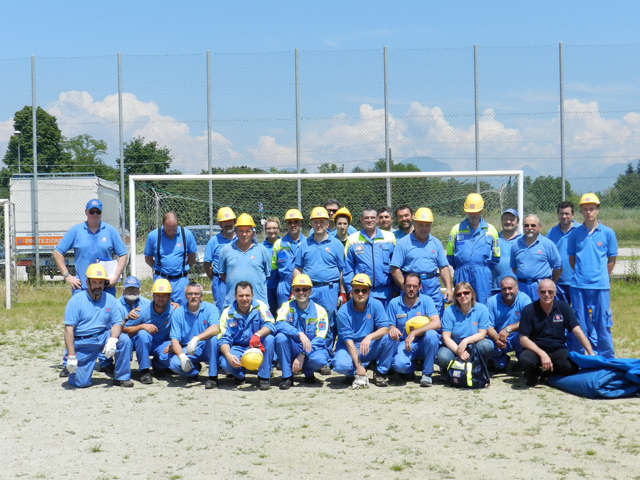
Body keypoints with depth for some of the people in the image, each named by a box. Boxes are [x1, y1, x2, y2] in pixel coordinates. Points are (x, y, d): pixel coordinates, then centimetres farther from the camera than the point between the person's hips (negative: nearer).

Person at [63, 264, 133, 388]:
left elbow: (117, 323, -2)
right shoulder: (76, 300, -8)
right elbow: (68, 329, -13)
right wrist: (71, 356, -20)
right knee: (81, 383, -9)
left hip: (103, 337, 3)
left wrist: (112, 340, -25)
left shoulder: (110, 299, 2)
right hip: (82, 342, -3)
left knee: (125, 339, -24)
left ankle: (121, 378, -9)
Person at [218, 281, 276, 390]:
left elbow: (270, 325, -22)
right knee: (225, 363, -31)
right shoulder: (227, 313, -5)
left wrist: (258, 334, -44)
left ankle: (264, 377, -14)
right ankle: (240, 375, 9)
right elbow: (223, 339, -11)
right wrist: (228, 355, -33)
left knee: (269, 339, -31)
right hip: (238, 349, 0)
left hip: (258, 348, 0)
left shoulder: (260, 306, -7)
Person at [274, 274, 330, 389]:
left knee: (320, 359, -35)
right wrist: (299, 334, -39)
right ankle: (287, 377, -13)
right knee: (281, 337, -29)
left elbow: (320, 338, -12)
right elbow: (279, 324, -24)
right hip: (292, 350, 1)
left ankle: (308, 372, 4)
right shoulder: (287, 306, -4)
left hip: (312, 349, -1)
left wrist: (302, 355, -24)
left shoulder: (319, 311, -6)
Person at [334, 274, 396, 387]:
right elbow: (348, 340, -17)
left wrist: (370, 337, -35)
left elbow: (385, 328, -14)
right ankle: (353, 374, 2)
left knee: (390, 338, -23)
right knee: (341, 365, -35)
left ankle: (380, 373, -6)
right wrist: (358, 366, -24)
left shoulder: (376, 305, -7)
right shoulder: (344, 312, -14)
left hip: (370, 348, 3)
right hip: (350, 348, -2)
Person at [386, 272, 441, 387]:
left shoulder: (426, 300, -3)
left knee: (431, 334, -35)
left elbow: (436, 323, -17)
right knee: (399, 364, -33)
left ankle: (427, 374, -14)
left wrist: (414, 333, -25)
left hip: (423, 343, 0)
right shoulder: (394, 303, 2)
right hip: (404, 344, 0)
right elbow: (389, 327, 4)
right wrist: (392, 329, -23)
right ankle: (410, 368, 9)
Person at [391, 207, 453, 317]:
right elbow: (395, 269, -5)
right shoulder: (403, 243, 1)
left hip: (433, 287, 3)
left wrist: (449, 288, 2)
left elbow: (444, 267, 13)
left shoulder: (436, 243, 14)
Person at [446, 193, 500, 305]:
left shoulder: (491, 230, 10)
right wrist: (461, 270, 10)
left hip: (482, 278, 0)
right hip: (462, 277, 0)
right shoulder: (457, 229, 9)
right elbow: (450, 256, 12)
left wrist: (483, 269, 8)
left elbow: (496, 258, 13)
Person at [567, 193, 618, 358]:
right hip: (579, 286, 1)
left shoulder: (607, 233, 2)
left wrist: (602, 277, 9)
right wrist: (580, 275, 9)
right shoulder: (575, 233, 4)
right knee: (580, 324, 6)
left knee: (602, 323, 2)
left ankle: (606, 360, 13)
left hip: (600, 287, -1)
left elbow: (612, 259, 8)